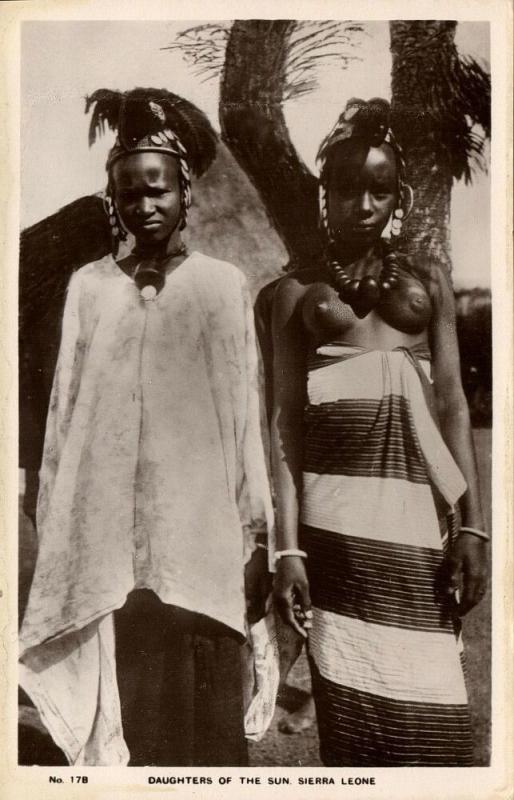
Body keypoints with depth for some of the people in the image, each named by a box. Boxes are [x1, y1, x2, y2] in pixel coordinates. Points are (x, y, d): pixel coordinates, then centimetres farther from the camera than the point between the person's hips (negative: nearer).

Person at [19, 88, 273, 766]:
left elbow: (246, 415, 3)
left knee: (205, 724, 3)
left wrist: (258, 539, 2)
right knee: (124, 724, 4)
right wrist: (53, 538, 7)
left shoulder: (224, 285, 4)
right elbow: (65, 413, 9)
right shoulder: (88, 286, 8)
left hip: (202, 547, -1)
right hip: (108, 548, 1)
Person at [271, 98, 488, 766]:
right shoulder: (298, 291, 9)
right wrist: (288, 547, -6)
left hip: (420, 518, 2)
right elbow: (286, 421, 2)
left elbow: (453, 405, 9)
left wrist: (472, 525, -1)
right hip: (334, 520, -1)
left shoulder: (429, 282, 15)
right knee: (348, 721, 5)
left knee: (432, 730, 2)